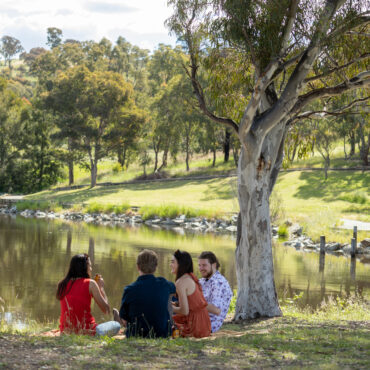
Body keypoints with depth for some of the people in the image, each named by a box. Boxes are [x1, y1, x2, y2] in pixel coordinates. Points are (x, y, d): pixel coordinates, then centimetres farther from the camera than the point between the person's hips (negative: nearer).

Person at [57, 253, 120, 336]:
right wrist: (101, 287, 8)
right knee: (116, 325, 15)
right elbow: (106, 310, -5)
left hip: (65, 332, 6)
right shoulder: (90, 283, -7)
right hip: (86, 332, -6)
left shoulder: (63, 284, 6)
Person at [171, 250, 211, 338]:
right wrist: (174, 304, 12)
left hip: (195, 326, -8)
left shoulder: (181, 282, -16)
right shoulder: (191, 277, 10)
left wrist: (171, 308, -2)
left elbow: (185, 311, -18)